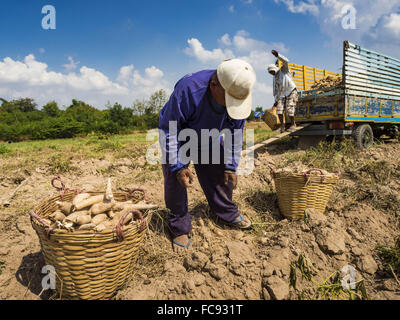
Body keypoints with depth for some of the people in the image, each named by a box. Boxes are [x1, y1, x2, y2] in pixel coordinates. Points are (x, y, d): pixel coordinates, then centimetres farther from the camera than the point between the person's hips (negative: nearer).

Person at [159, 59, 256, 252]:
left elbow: (235, 135, -8)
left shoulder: (239, 94, -23)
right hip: (178, 136, -4)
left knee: (220, 174, 4)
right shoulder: (187, 90, -40)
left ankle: (228, 214, 26)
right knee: (175, 178, -12)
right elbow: (168, 130, -28)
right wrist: (178, 166, -28)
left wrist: (231, 167, -7)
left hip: (209, 139, 4)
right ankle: (180, 228, 5)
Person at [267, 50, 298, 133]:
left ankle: (293, 125, 3)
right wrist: (276, 100, 10)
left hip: (291, 92, -6)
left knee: (289, 110, -14)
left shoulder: (283, 70, 1)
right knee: (279, 109, -9)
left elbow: (286, 61, -20)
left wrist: (277, 55, -33)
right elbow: (275, 89, 18)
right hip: (282, 94, 6)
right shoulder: (275, 78, 16)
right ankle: (282, 126, 3)